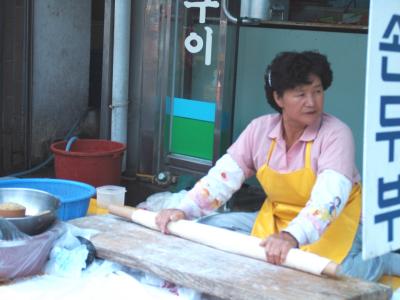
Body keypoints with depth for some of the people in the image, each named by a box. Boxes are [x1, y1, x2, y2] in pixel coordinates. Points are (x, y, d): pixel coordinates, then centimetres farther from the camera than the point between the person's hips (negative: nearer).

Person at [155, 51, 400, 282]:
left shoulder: (336, 134, -21)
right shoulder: (260, 129, -6)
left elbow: (328, 198, -35)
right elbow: (224, 176, -9)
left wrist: (291, 237, -52)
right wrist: (184, 211, -24)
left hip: (334, 224, -4)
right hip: (276, 220, 5)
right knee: (207, 227, -7)